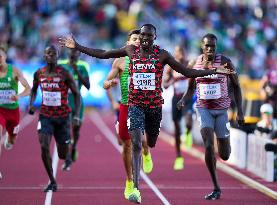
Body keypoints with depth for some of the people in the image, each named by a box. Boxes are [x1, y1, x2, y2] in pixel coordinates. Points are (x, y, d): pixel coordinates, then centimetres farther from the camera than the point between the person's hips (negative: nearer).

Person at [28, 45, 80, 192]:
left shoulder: (64, 74, -11)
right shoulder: (39, 74, -1)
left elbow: (76, 94, -6)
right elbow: (34, 90, 19)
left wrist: (77, 116, -15)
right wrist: (31, 104, 1)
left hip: (62, 117, -2)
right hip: (45, 116, 2)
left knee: (63, 155, 5)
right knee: (44, 147, -18)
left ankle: (69, 146, 45)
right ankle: (52, 182, -4)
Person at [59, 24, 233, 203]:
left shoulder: (162, 55, -3)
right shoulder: (131, 51, -1)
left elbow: (187, 72, 0)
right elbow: (102, 54, 7)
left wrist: (213, 71, -7)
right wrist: (77, 47, 4)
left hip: (155, 104, 1)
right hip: (135, 103, -1)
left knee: (151, 143, 15)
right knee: (136, 144, -16)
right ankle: (136, 189, -18)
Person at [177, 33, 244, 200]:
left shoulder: (225, 62, -7)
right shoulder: (194, 64, -1)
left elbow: (236, 86, 1)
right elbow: (191, 89, 11)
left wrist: (240, 111, -5)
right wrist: (184, 99, -11)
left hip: (222, 110, 0)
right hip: (204, 109, 0)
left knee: (225, 156, 5)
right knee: (208, 146, -19)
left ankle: (225, 147, 47)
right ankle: (216, 189, -8)